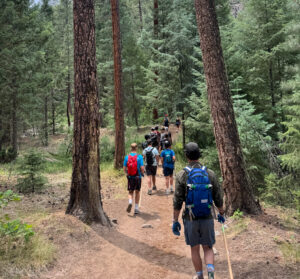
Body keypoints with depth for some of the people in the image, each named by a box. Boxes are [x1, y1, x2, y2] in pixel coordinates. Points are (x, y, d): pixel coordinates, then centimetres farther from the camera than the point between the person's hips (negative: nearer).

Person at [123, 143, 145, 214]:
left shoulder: (127, 157, -2)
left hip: (130, 177, 1)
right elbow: (142, 168, -12)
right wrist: (142, 173, 7)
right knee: (137, 192, 13)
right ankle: (136, 208, 17)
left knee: (130, 192, 12)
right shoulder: (139, 157, -9)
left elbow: (124, 168, 1)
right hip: (138, 177, -1)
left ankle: (130, 202, -17)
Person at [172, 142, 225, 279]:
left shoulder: (182, 175, -10)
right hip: (207, 218, 1)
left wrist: (175, 221, -2)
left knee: (195, 249, 17)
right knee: (208, 248, 15)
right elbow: (218, 198, 2)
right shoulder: (210, 173, -4)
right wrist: (221, 214, 18)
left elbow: (177, 202, -10)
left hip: (190, 219, -1)